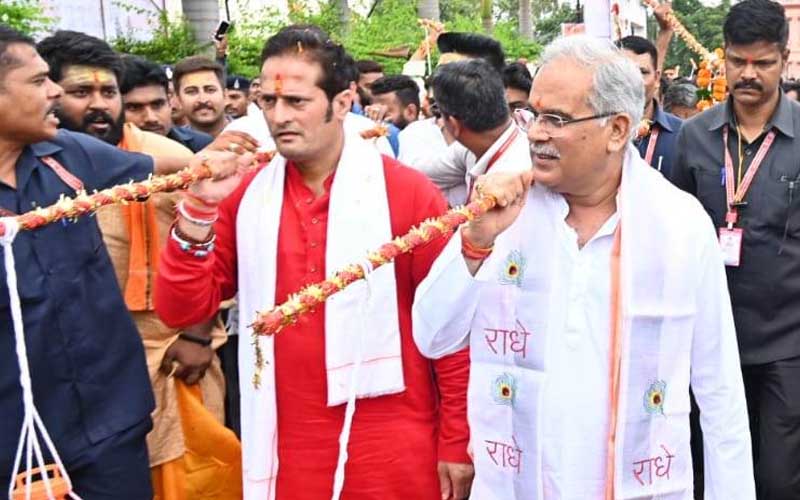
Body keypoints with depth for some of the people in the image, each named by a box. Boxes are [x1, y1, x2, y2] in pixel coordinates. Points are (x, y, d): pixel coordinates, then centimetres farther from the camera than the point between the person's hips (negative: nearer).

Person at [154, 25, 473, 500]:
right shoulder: (246, 196, 1)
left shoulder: (410, 193, -9)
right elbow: (182, 310, -1)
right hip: (287, 450, 3)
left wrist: (457, 443, -3)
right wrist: (200, 208, -13)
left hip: (393, 449, -3)